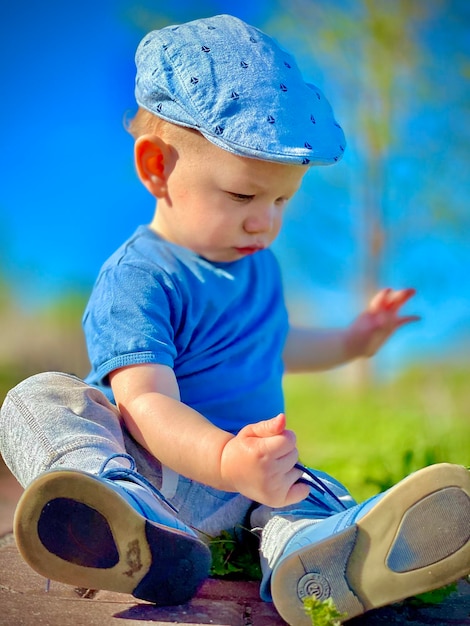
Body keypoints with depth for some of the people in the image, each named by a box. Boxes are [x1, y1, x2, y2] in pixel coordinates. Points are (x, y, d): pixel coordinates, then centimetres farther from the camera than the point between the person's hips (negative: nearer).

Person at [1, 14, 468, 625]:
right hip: (145, 467, -6)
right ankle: (126, 516, -59)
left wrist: (350, 342, 38)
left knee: (305, 488, -22)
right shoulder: (135, 280, -16)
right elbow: (148, 402, -31)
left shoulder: (256, 261, 11)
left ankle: (322, 553, -59)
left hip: (230, 488, 6)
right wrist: (227, 460, -48)